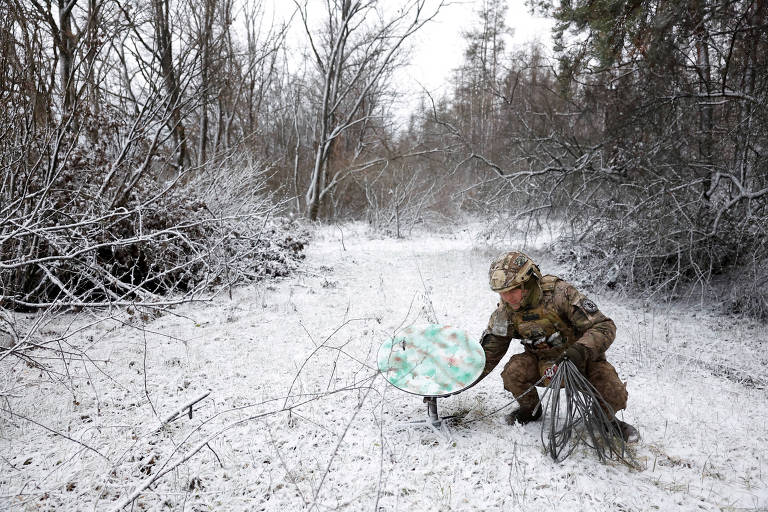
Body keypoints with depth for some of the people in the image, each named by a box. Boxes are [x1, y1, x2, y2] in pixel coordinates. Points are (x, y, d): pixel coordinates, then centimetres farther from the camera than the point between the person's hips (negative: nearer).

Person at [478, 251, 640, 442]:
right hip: (542, 363, 3)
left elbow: (604, 326, -28)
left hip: (581, 359, -3)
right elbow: (489, 351, -2)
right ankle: (530, 409, 6)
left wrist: (581, 351, -46)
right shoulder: (505, 312, -13)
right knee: (513, 371, -26)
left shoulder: (560, 293, -28)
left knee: (613, 396, -25)